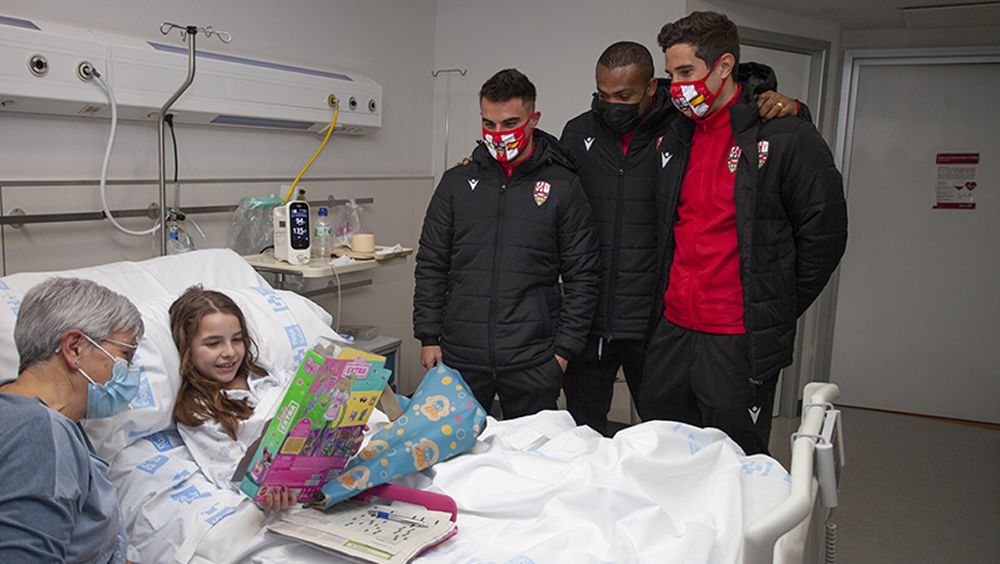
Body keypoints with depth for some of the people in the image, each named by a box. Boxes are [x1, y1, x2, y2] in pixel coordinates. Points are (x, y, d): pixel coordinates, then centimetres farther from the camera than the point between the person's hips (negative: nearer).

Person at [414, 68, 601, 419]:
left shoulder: (562, 187, 1)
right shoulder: (456, 183, 7)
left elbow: (582, 275, 1)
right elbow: (431, 266, 10)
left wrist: (565, 348, -3)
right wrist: (428, 337, 4)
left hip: (533, 362, -2)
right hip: (460, 356, 2)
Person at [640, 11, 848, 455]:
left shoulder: (786, 138, -8)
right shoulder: (675, 139, 12)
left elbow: (824, 235, -5)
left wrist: (776, 311, -2)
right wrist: (669, 300, 15)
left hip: (739, 342, -6)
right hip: (671, 331, 6)